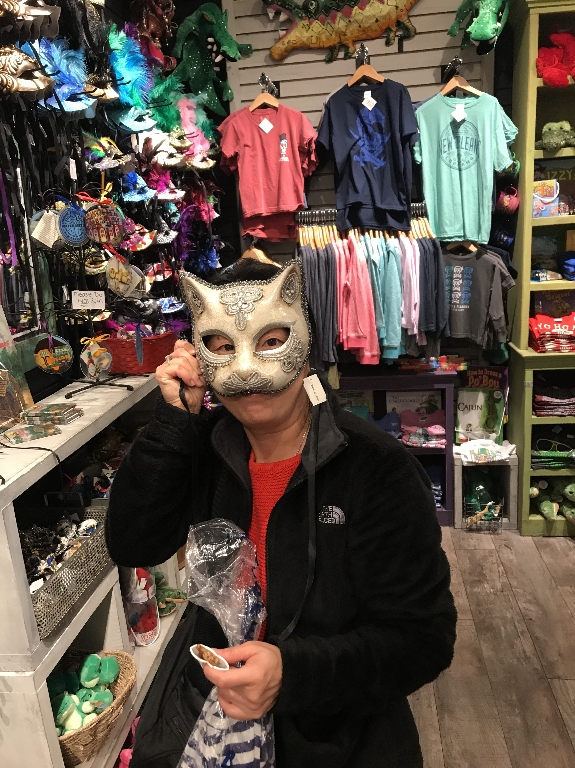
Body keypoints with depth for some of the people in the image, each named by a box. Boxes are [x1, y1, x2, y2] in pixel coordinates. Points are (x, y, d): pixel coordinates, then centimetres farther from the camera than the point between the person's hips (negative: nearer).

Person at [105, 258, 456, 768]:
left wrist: (292, 673, -36)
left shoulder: (378, 469, -24)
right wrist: (173, 420, -20)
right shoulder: (205, 444, -8)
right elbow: (131, 546, -12)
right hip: (207, 701, 4)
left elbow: (423, 637, -22)